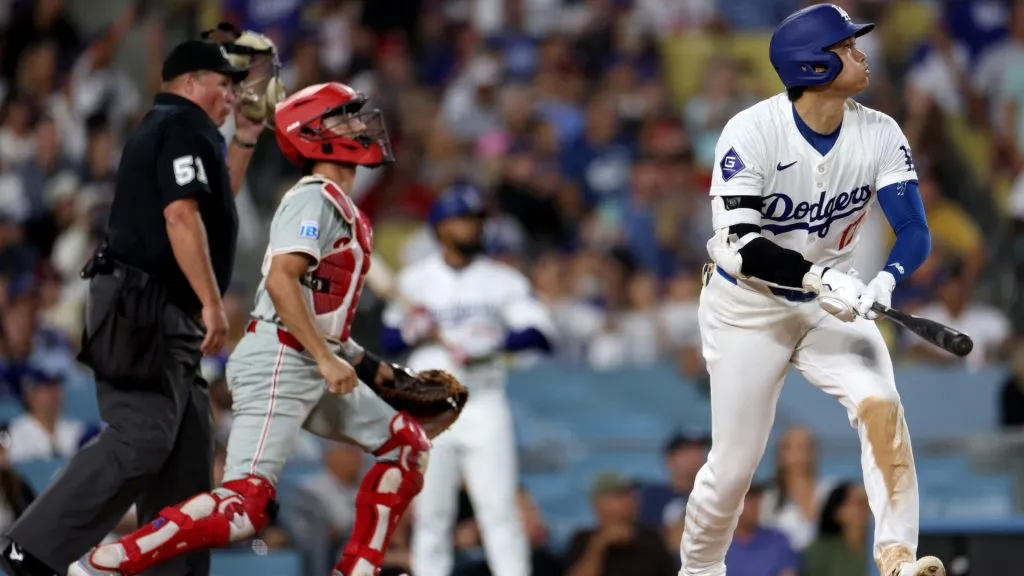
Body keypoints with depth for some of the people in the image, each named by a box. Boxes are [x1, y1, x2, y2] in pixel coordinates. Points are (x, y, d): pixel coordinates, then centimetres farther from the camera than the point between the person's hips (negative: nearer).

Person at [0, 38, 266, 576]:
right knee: (141, 439, -16)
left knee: (187, 449, 8)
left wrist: (244, 139, 29)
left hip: (167, 316, 11)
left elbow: (214, 204, 36)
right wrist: (212, 303, -23)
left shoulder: (157, 130, 24)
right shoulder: (184, 127, -7)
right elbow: (181, 216, -19)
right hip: (147, 307, -11)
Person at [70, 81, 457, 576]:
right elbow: (280, 281, -23)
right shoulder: (316, 198, -9)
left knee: (408, 443, 12)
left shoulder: (340, 208, 21)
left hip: (315, 369, 10)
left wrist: (372, 368, 20)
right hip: (278, 364, -10)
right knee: (244, 506, -19)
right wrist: (328, 359, -24)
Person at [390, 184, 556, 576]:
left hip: (485, 407, -1)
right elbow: (389, 341, 7)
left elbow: (540, 334, -5)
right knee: (430, 511, 1)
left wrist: (491, 344, -20)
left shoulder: (503, 279, 5)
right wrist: (413, 331, -15)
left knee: (499, 507, -9)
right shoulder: (415, 281, 8)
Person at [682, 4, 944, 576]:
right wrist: (815, 277, -41)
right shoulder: (752, 132, -22)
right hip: (747, 308, -3)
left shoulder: (880, 134, -11)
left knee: (881, 405, -23)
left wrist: (883, 282, -37)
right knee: (733, 465, 0)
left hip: (832, 302, 3)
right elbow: (740, 244, -27)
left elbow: (915, 232, -16)